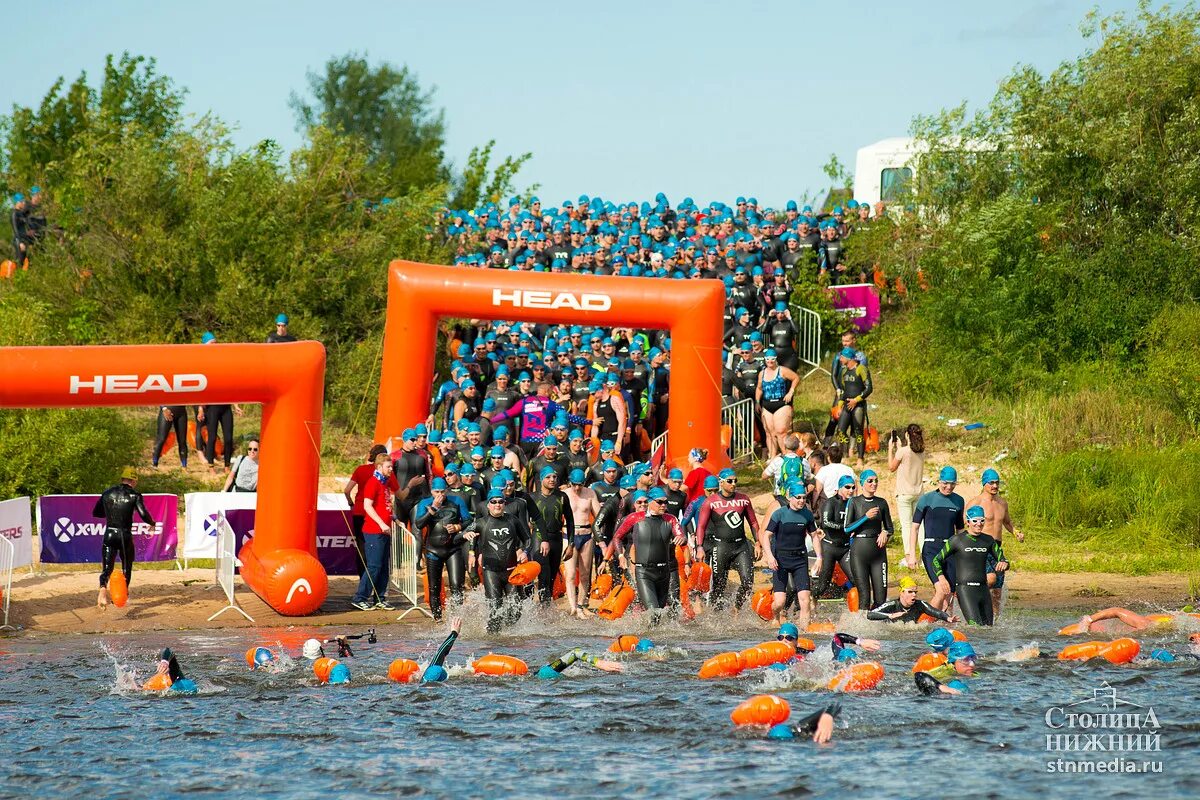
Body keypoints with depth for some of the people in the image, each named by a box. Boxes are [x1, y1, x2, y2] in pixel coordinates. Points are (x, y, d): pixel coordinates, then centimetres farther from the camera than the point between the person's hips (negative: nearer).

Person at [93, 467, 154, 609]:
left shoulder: (108, 492, 8)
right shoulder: (134, 495, -4)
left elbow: (95, 512, 15)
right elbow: (143, 514, -15)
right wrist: (152, 523, 5)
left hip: (109, 535, 2)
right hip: (125, 536, -2)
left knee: (106, 568, 0)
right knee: (126, 568, 18)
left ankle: (103, 589, -29)